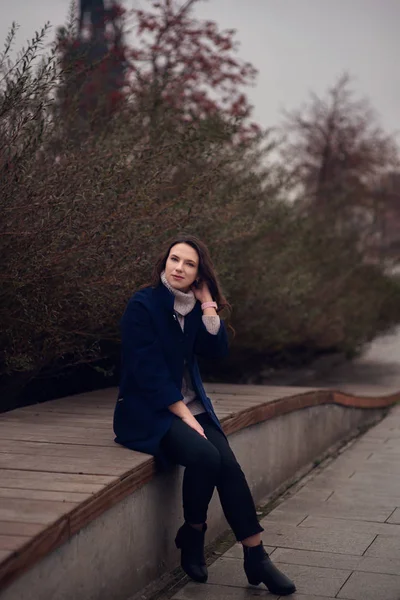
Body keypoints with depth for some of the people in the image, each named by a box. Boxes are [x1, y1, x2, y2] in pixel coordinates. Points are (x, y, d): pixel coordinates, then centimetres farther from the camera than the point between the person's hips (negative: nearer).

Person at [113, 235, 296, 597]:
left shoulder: (194, 306, 9)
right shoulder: (143, 305, -11)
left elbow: (218, 350, -1)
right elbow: (149, 372, -16)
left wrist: (208, 304, -7)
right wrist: (185, 418, -17)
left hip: (191, 405, 6)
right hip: (149, 412, -5)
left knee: (229, 465, -19)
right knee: (205, 456, -29)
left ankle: (256, 557, -14)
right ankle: (192, 536, -5)